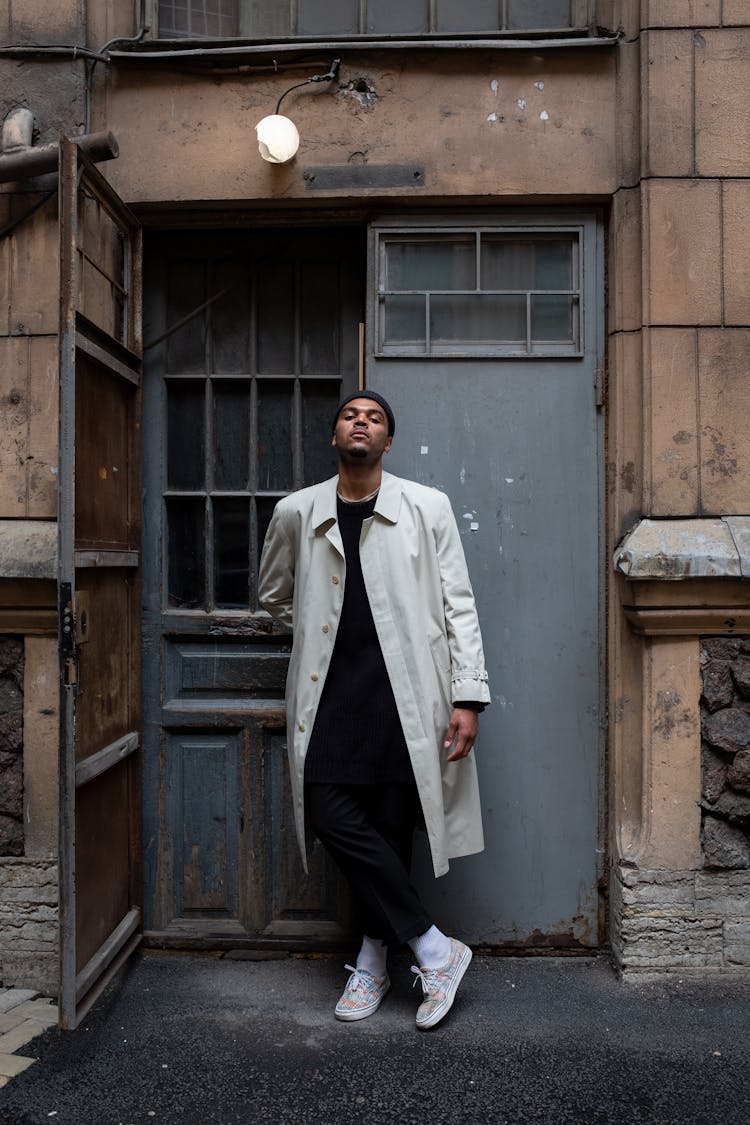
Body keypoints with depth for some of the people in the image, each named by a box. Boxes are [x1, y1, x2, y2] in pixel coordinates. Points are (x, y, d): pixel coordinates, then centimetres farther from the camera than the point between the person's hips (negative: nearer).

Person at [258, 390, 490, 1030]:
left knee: (389, 827, 1)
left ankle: (372, 962, 20)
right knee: (335, 818, -7)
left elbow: (459, 606, 0)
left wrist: (469, 695, -6)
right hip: (331, 694, 3)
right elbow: (274, 595, 25)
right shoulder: (297, 513, 9)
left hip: (404, 693, -2)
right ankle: (435, 947, 8)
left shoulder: (427, 508, 3)